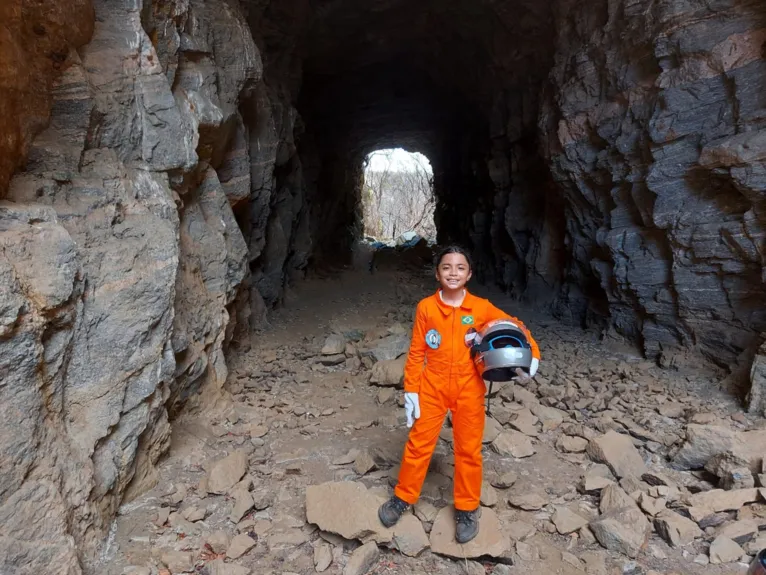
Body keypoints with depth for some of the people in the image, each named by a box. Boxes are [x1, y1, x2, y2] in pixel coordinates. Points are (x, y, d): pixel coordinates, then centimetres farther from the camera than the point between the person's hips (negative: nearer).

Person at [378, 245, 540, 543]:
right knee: (419, 444, 8)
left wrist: (532, 355, -14)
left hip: (469, 389, 0)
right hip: (432, 387, 0)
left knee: (468, 449, 10)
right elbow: (416, 353, -3)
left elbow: (515, 326, 3)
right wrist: (410, 390, -4)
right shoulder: (426, 307, -7)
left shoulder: (481, 308, -7)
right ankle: (403, 497, 29)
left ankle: (467, 508, 30)